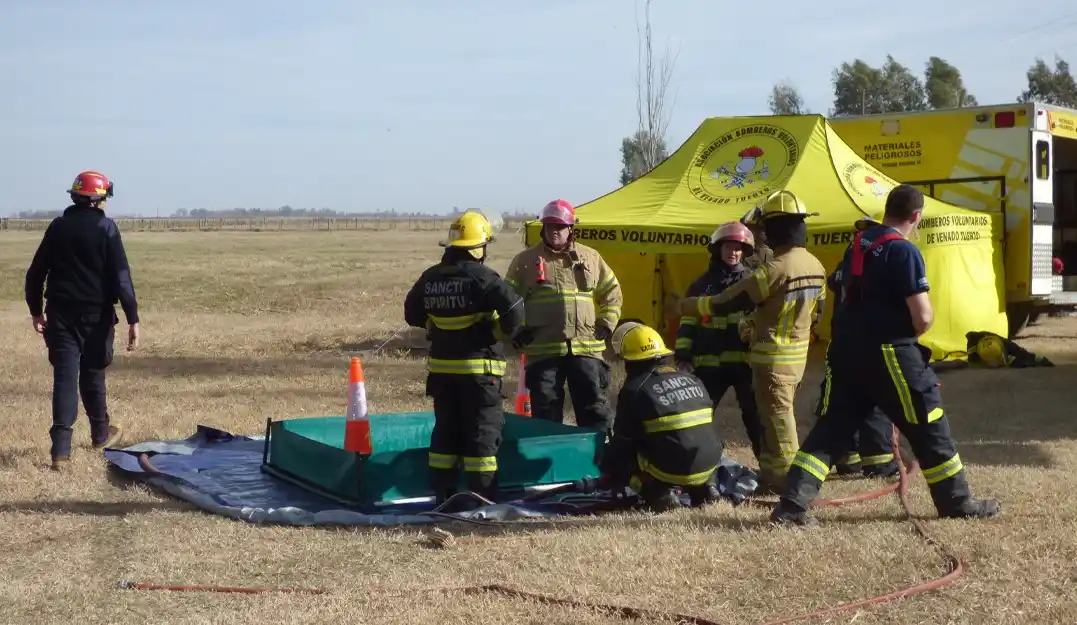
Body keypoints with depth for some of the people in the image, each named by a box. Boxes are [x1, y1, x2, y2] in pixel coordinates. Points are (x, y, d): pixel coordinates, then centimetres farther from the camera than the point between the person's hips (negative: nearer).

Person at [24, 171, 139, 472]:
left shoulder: (57, 227, 5)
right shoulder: (106, 229, -7)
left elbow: (35, 273, 9)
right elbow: (121, 277, -13)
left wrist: (36, 310, 21)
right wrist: (133, 318, -10)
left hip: (61, 315, 2)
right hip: (96, 315, -2)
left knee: (64, 378, -2)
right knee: (92, 375, 15)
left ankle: (61, 449, -11)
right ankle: (101, 434, 35)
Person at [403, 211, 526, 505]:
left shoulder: (430, 278, 5)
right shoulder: (483, 278, -16)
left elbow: (412, 313, 16)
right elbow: (514, 310, -24)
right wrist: (503, 334, -7)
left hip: (441, 366, 6)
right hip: (477, 367, -6)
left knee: (445, 429, 14)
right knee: (482, 431, 1)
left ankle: (442, 494, 18)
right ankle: (482, 497, 1)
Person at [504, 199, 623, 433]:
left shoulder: (590, 257, 11)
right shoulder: (526, 260, 5)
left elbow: (612, 292, 17)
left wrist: (606, 324, 7)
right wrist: (517, 331, -2)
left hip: (586, 347, 1)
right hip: (542, 349, -1)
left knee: (594, 405, 3)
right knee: (545, 410, 4)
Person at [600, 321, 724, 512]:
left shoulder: (634, 391, -4)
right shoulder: (694, 381, 12)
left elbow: (622, 442, 2)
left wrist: (608, 476, 19)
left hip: (670, 470, -5)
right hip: (708, 464, 5)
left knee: (623, 459, 16)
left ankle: (661, 494, -3)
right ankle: (705, 489, 13)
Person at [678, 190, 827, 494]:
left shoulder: (775, 269, -22)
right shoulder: (816, 266, 6)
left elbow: (728, 301, -16)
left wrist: (687, 305, -3)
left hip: (772, 357, -8)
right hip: (799, 354, 8)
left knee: (778, 418, -1)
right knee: (776, 415, 17)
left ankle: (787, 480, 5)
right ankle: (770, 475, 23)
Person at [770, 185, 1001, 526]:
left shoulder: (858, 243, 10)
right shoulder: (904, 251, -13)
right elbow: (922, 318, -16)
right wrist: (918, 323, 4)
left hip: (848, 350, 7)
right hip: (889, 355, -7)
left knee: (832, 426, 8)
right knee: (928, 425, 7)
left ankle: (792, 503, -1)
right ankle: (956, 501, 17)